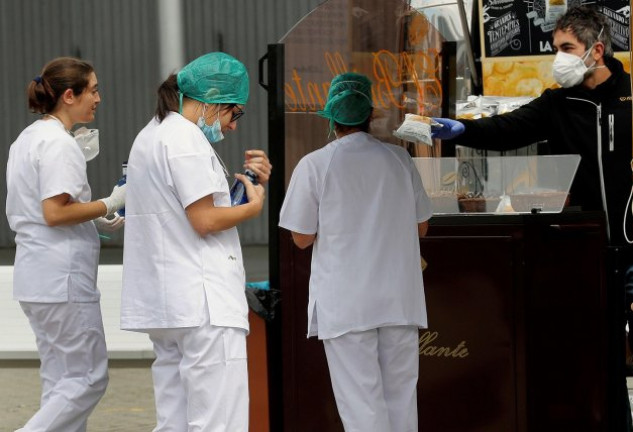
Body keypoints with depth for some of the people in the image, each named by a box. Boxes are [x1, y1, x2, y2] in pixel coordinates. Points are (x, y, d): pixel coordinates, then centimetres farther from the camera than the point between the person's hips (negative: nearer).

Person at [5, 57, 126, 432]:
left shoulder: (29, 138, 16)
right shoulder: (60, 144, -14)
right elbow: (55, 212, -22)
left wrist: (96, 221, 14)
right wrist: (109, 205, -12)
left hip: (37, 277, 10)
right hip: (63, 278, -10)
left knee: (63, 382, 12)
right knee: (88, 379, -4)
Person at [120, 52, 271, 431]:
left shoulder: (152, 136, 21)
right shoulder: (185, 138, -11)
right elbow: (205, 220, -16)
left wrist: (249, 182, 12)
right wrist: (254, 206, -1)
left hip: (162, 301, 10)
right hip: (204, 300, -10)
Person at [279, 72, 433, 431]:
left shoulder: (315, 165, -7)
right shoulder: (399, 159, 3)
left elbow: (302, 238, -1)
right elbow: (421, 227, 12)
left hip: (346, 304, -3)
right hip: (400, 299, 3)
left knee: (361, 402, -1)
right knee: (401, 397, 11)